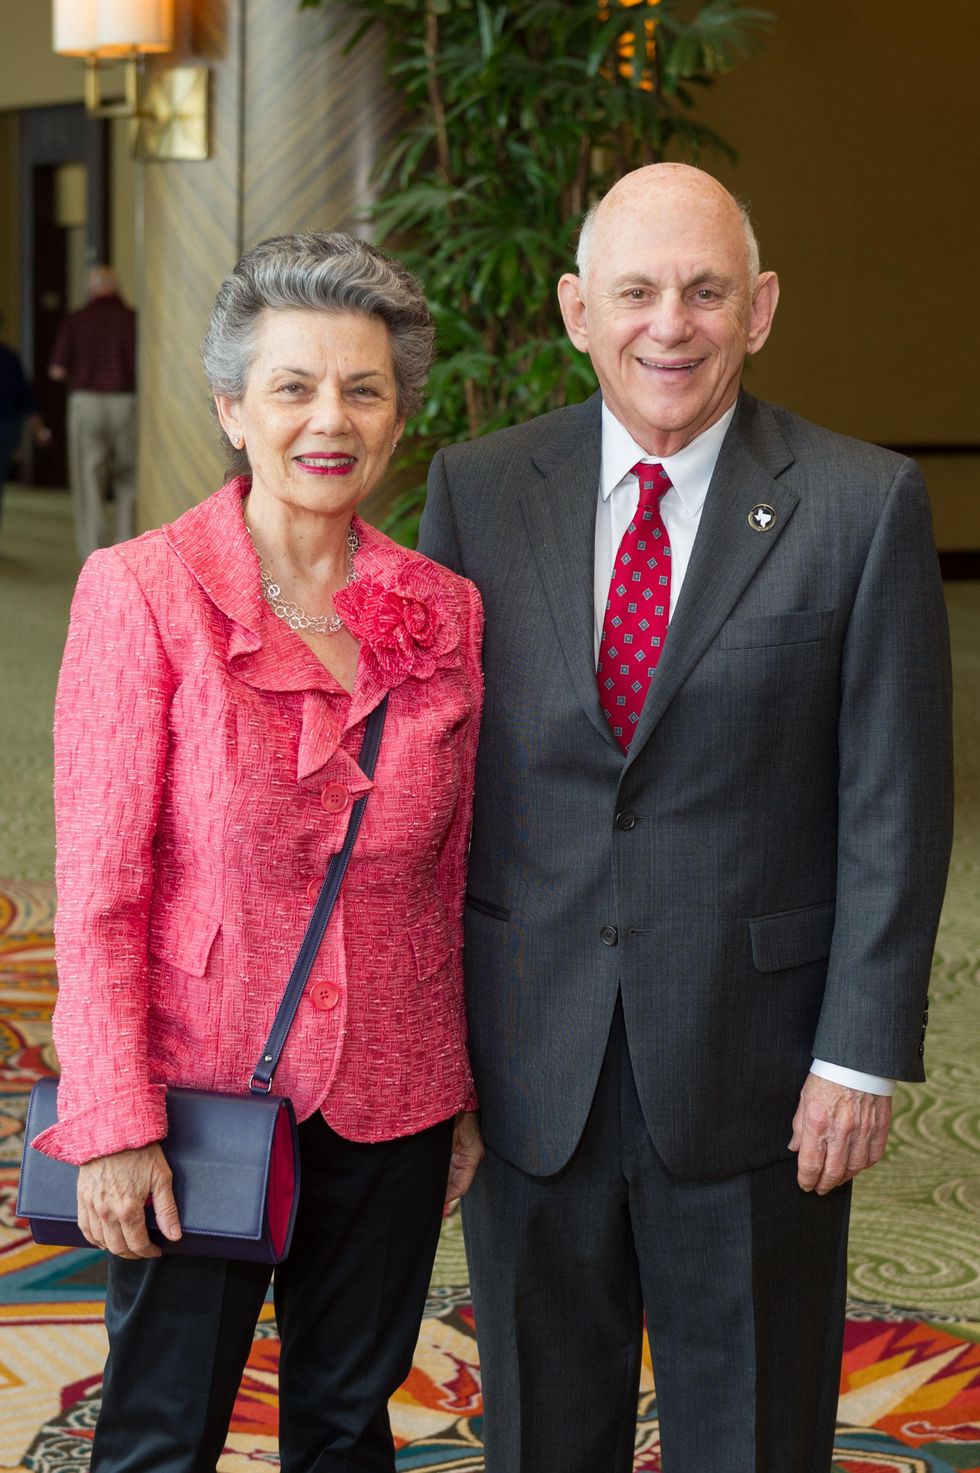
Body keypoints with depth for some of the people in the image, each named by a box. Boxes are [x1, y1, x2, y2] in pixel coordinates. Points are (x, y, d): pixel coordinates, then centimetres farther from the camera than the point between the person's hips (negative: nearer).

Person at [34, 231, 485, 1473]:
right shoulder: (140, 593, -11)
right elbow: (98, 883, -11)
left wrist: (465, 1091, 11)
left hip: (390, 1098, 4)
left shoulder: (444, 612, 1)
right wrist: (113, 1126, -14)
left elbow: (450, 878, 8)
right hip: (197, 1092, -3)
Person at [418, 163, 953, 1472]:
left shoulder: (862, 506, -6)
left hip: (751, 1062, -2)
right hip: (528, 1061, 2)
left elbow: (895, 800, -6)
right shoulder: (479, 491, 0)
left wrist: (863, 1054, -9)